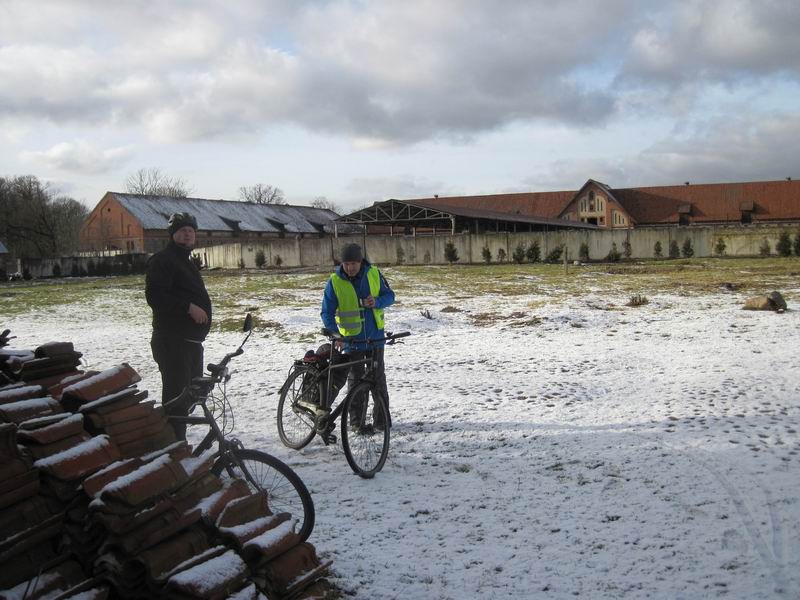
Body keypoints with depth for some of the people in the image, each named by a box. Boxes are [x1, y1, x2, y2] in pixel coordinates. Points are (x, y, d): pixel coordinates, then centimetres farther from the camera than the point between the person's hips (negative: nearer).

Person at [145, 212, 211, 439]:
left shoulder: (186, 261, 22)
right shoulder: (162, 260, -10)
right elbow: (154, 296, -22)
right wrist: (189, 307, -25)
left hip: (190, 340, 10)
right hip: (173, 341, -10)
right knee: (176, 395, -12)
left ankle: (179, 443, 27)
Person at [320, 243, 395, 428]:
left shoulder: (374, 274, -4)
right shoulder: (334, 282, -11)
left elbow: (389, 295, 5)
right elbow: (327, 313, -10)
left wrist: (377, 302, -17)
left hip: (375, 335, 2)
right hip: (352, 338, -2)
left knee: (378, 377, 8)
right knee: (355, 379, 5)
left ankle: (382, 417, 19)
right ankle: (357, 420, 15)